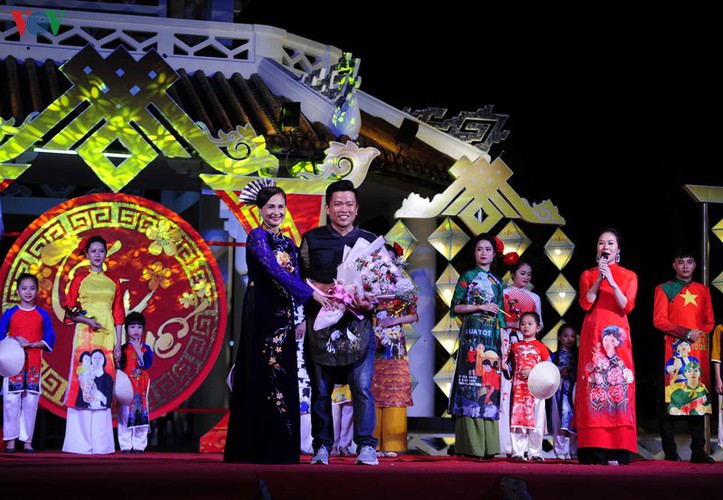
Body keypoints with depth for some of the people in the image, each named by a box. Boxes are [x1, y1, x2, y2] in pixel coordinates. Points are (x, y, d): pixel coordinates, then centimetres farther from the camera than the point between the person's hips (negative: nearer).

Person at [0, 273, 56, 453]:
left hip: (34, 363, 1)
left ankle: (27, 441, 6)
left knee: (31, 402, 0)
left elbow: (50, 339, 2)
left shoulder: (42, 315, 6)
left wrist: (31, 344, -12)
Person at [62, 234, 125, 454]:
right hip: (85, 336, -3)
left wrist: (118, 344, 6)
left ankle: (100, 442, 3)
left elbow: (119, 315, 12)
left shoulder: (113, 282, 14)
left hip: (107, 337, 3)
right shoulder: (80, 278, 6)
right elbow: (69, 310, 3)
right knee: (82, 384, -8)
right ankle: (80, 442, -6)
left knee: (102, 387, 0)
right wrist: (86, 320, -15)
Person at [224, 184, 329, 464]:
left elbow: (295, 280, 15)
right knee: (262, 376, -7)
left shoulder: (288, 244, 18)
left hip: (283, 317, 7)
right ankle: (258, 451, -3)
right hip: (261, 314, -7)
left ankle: (281, 451, 9)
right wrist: (310, 292, -24)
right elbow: (273, 270, -19)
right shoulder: (257, 237, -5)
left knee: (283, 379, 5)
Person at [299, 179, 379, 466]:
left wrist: (369, 302, -10)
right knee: (320, 389, 4)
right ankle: (322, 447, 12)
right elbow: (300, 278, 8)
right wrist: (321, 289, -11)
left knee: (362, 387, -8)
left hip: (358, 322, 0)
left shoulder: (370, 241, 11)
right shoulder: (312, 239, 10)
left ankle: (366, 446, -3)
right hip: (321, 322, 0)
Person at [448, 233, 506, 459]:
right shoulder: (468, 276, 5)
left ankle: (487, 445, 2)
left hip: (491, 336, 5)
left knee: (489, 387, 1)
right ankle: (470, 445, -10)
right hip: (472, 333, -5)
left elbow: (501, 316, 16)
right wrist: (480, 307, -11)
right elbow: (456, 307, -1)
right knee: (471, 387, -10)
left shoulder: (497, 282, 18)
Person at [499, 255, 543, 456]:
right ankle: (507, 443, -13)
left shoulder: (534, 298, 19)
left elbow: (539, 324, 20)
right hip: (507, 343, -3)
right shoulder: (503, 294, 9)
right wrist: (513, 324, -11)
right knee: (507, 387, -12)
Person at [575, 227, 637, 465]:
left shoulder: (628, 276, 12)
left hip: (617, 335, 0)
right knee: (593, 385, -8)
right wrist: (599, 278, -7)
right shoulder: (588, 274, 14)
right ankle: (594, 452, -9)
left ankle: (617, 452, -10)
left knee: (618, 386, -9)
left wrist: (612, 282, -13)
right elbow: (585, 304, -2)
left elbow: (627, 306, -3)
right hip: (593, 336, 0)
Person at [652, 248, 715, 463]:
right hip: (674, 350, -3)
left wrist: (699, 333, -5)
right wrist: (686, 333, -11)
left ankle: (698, 451, 1)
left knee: (699, 398, -1)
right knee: (670, 398, -7)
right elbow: (659, 320, -2)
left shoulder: (703, 290, 19)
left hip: (698, 350, 4)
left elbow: (710, 322, 16)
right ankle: (670, 452, -5)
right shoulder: (663, 289, 7)